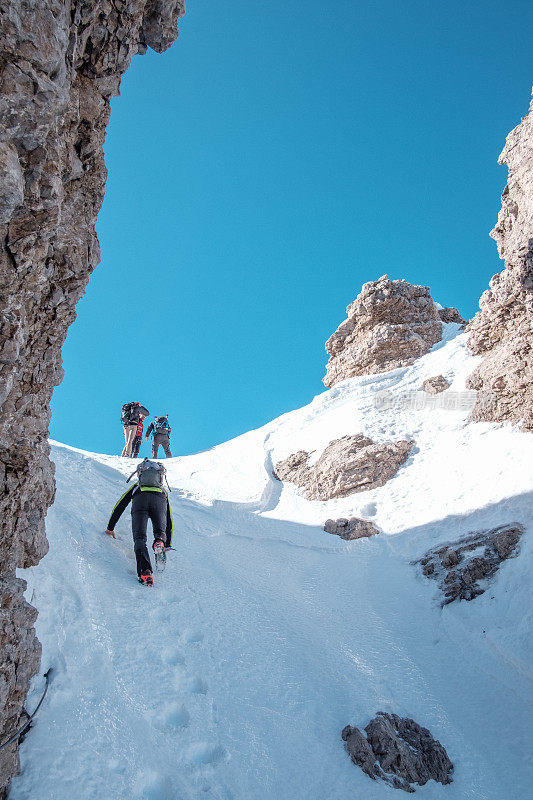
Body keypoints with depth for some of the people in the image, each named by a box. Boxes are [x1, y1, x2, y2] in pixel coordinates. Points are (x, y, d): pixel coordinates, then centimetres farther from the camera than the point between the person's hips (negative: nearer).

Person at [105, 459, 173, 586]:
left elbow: (119, 506, 42)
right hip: (159, 501, 1)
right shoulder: (163, 490, 45)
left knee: (139, 538, -4)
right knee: (160, 532, 13)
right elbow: (169, 520, 45)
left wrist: (110, 528, 50)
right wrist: (168, 544, 50)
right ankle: (160, 542, -25)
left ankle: (145, 571, -27)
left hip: (140, 499, 0)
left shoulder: (136, 486, 45)